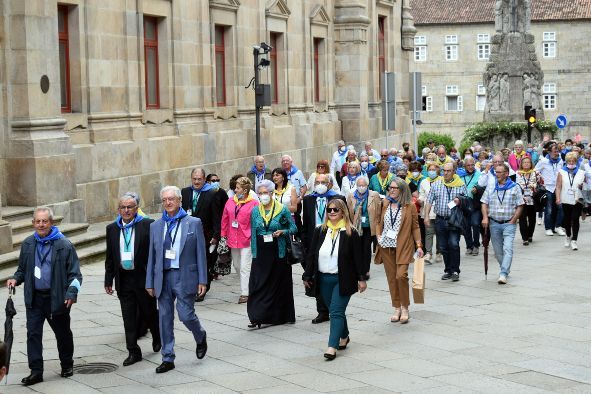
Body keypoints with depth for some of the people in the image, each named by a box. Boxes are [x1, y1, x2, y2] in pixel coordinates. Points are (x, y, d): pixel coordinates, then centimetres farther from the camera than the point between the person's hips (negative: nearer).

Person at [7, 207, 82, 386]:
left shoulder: (64, 245, -8)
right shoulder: (28, 244, 5)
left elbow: (74, 273, -7)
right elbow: (22, 268, 18)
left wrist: (71, 292, -20)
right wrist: (16, 279, -2)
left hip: (57, 298, -3)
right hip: (34, 297, 3)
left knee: (62, 333, 12)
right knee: (33, 333, -4)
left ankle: (67, 365, 32)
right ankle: (36, 372, 1)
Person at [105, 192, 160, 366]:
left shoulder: (148, 225, -7)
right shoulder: (112, 228, 7)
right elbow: (110, 257, 12)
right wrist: (108, 280, 8)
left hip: (143, 278, -3)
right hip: (123, 279, 3)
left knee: (149, 312, 10)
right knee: (128, 317, 5)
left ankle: (157, 338, 38)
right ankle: (133, 352, 13)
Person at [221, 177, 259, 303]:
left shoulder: (254, 204, -8)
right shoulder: (230, 202, 7)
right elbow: (225, 219, 13)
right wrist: (224, 235, 11)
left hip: (247, 240, -6)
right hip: (233, 240, 6)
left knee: (245, 268, -6)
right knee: (237, 266, 15)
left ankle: (245, 293, -1)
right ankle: (248, 287, 32)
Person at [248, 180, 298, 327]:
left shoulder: (282, 210, -3)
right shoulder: (255, 211, 7)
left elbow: (294, 228, 2)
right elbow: (253, 233, 11)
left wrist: (282, 232, -16)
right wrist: (254, 253, 6)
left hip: (278, 253, -2)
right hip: (261, 253, 2)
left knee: (280, 284, 5)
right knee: (258, 285, -5)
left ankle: (280, 315, 17)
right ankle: (257, 317, -6)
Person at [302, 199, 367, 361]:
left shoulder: (350, 233, -5)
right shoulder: (319, 231, 4)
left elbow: (357, 257, -4)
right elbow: (311, 255, 6)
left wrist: (361, 278, -5)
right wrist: (307, 276, 5)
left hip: (343, 279, -4)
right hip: (324, 279, 4)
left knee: (336, 311, -10)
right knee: (335, 311, 15)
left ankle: (332, 347, -12)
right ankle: (344, 336, 36)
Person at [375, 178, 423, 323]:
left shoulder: (410, 206, 0)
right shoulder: (385, 204, 10)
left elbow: (415, 227, 2)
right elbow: (379, 222, 20)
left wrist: (419, 245, -4)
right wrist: (378, 236, 5)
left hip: (403, 247, -4)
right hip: (386, 246, 4)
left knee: (401, 275, -16)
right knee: (391, 278, 5)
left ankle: (405, 308, 1)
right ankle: (397, 308, 17)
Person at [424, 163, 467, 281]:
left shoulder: (461, 185, 3)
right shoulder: (436, 185, 9)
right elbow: (429, 201, 9)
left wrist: (460, 201, -14)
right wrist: (426, 216, 0)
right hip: (440, 220, 3)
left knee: (454, 245, -14)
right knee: (443, 247, 6)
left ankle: (455, 271, -4)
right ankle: (448, 270, 18)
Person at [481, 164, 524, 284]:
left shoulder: (514, 188, -1)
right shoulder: (491, 187, 9)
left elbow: (519, 206, 0)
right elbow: (484, 204, 9)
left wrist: (513, 221, -8)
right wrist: (485, 218, -6)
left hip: (509, 223, -4)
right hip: (494, 223, 4)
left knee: (507, 248, -15)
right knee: (498, 250, 9)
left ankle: (503, 274, -21)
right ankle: (506, 270, 25)